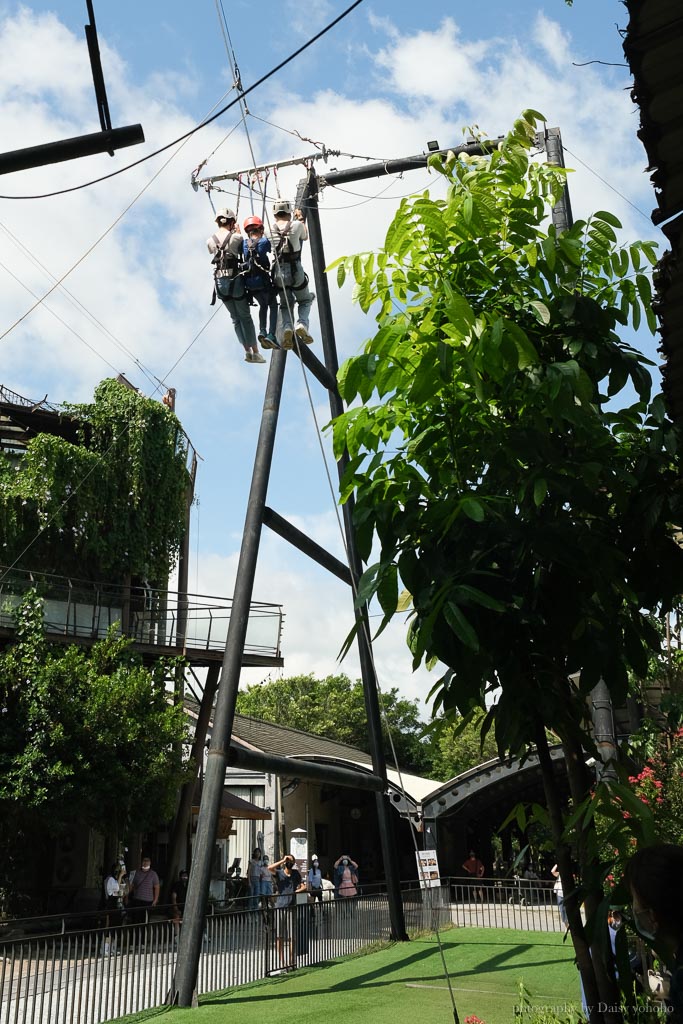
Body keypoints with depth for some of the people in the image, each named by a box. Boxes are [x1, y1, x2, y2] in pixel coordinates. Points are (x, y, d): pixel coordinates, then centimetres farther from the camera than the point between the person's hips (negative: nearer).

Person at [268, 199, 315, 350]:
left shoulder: (270, 230, 3)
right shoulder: (297, 225, -1)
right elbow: (305, 237, 20)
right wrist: (301, 219, 36)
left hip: (278, 272, 2)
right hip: (295, 270, -2)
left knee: (285, 304, 22)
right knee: (305, 301, 20)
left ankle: (287, 327, -8)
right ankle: (302, 324, -10)